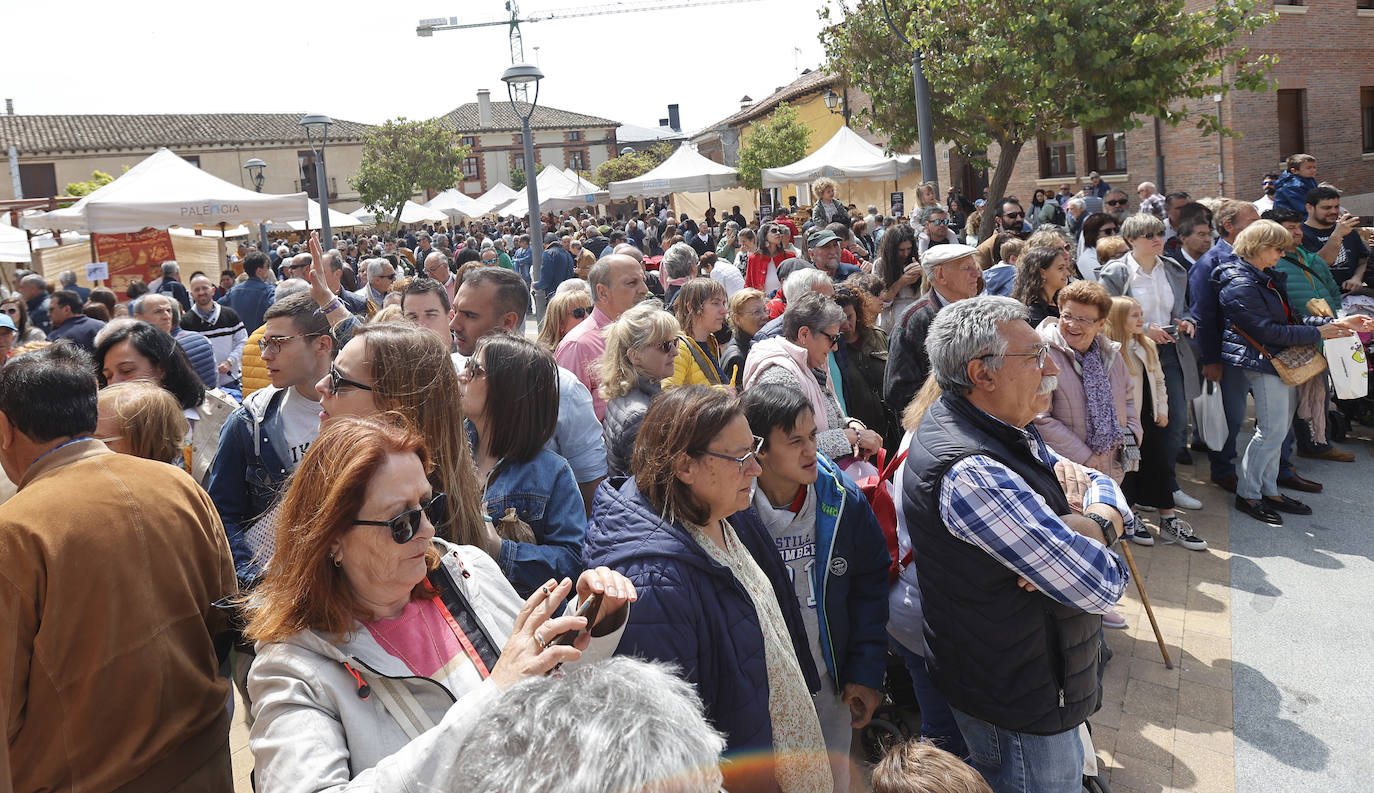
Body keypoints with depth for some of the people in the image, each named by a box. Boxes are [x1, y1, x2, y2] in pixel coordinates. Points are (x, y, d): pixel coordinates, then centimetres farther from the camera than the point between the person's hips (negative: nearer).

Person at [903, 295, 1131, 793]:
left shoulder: (1001, 432, 1)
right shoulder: (971, 474, -33)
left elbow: (1105, 485, 6)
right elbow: (1103, 587, -30)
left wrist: (1101, 521, -17)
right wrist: (1088, 526, -8)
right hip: (1019, 706, -10)